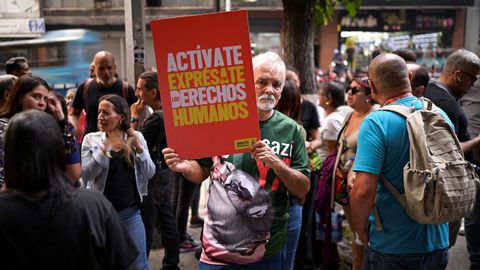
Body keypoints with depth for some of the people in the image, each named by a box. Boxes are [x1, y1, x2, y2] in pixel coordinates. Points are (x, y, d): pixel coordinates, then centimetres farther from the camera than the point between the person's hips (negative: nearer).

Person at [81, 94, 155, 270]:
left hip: (130, 211, 1)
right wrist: (105, 149, -23)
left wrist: (139, 148, -16)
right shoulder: (91, 139, -3)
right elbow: (86, 174, -13)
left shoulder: (136, 137, 0)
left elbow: (149, 173, -4)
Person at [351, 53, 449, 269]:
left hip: (392, 247, -5)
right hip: (438, 243, 6)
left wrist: (361, 230, -9)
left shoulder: (376, 122, -20)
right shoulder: (442, 115, -1)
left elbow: (363, 191, -26)